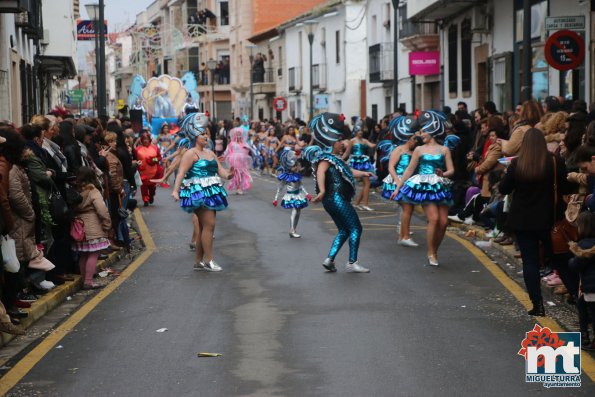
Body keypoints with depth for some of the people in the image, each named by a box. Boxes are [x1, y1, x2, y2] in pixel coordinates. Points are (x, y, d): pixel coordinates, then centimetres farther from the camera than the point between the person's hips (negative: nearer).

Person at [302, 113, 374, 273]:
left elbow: (348, 172, 31)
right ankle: (352, 263, -3)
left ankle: (329, 260, 13)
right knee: (355, 228, -5)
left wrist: (363, 174, 22)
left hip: (338, 199, 10)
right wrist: (322, 191, -41)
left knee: (344, 231, 17)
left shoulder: (334, 158, 18)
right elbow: (320, 172, -30)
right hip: (336, 198, -10)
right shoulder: (325, 157, -12)